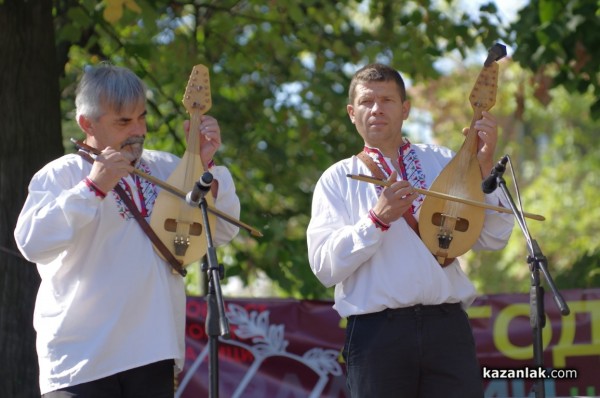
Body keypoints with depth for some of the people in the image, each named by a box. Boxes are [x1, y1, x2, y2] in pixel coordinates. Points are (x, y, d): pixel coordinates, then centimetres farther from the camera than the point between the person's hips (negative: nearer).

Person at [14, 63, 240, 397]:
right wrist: (94, 187, -23)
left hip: (154, 358, 5)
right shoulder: (61, 174, -3)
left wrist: (205, 163, 0)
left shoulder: (167, 169, 12)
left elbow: (223, 232, 13)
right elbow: (31, 242, -18)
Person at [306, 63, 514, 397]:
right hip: (376, 331, -1)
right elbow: (325, 267, -4)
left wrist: (485, 166, -2)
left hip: (447, 326, 2)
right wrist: (377, 219, -15)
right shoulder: (338, 179, 8)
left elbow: (493, 239, 7)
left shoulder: (443, 163, 14)